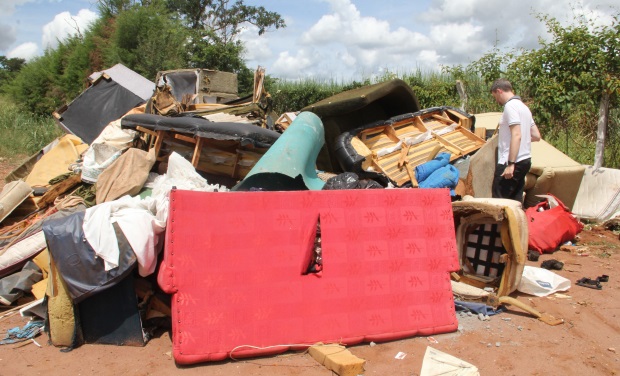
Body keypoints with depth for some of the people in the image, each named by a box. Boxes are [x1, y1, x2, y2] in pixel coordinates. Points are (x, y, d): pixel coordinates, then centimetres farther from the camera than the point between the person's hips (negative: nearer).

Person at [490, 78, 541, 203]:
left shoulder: (510, 106, -11)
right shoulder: (523, 106, 17)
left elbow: (516, 135, -21)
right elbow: (536, 136, 17)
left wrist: (510, 164, -24)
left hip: (513, 162, -10)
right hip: (525, 160, 10)